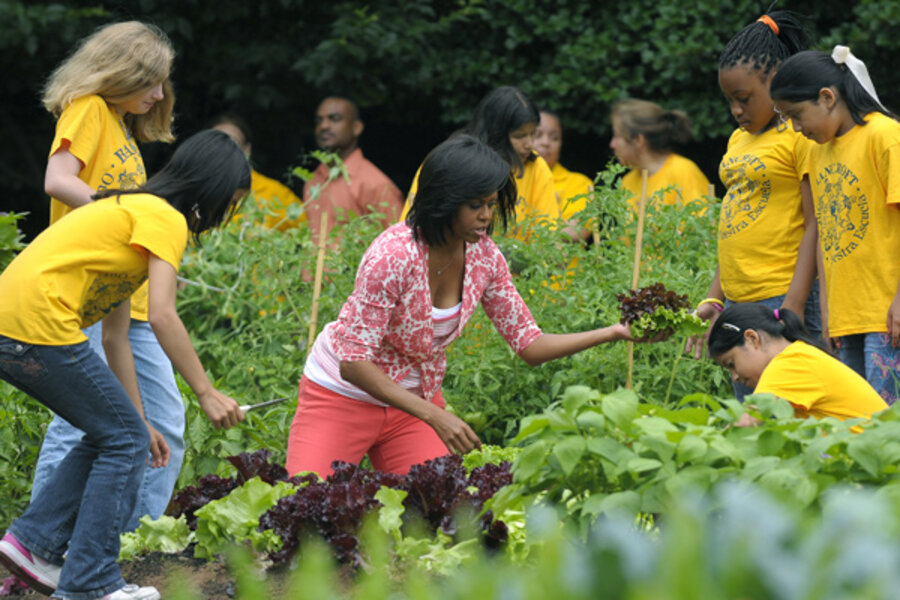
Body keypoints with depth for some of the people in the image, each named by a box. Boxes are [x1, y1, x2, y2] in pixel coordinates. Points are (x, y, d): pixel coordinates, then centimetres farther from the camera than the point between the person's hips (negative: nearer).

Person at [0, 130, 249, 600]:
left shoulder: (129, 210, 27)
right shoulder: (164, 218, -3)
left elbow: (115, 336, 27)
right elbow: (162, 317, -14)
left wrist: (138, 421, 25)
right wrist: (206, 393, -9)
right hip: (41, 326, -10)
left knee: (113, 435, 19)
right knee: (124, 442, 1)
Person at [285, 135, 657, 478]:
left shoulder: (483, 258, -9)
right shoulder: (393, 255, -29)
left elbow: (529, 344, -1)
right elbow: (353, 362, -28)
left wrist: (611, 333, -14)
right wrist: (435, 417, -35)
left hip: (415, 399, 5)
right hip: (344, 396, -5)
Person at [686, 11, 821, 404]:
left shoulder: (803, 133, -7)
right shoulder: (739, 139, 19)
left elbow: (815, 226, -12)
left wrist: (793, 306, -18)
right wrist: (713, 300, 18)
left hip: (783, 298, -8)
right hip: (739, 305, 8)